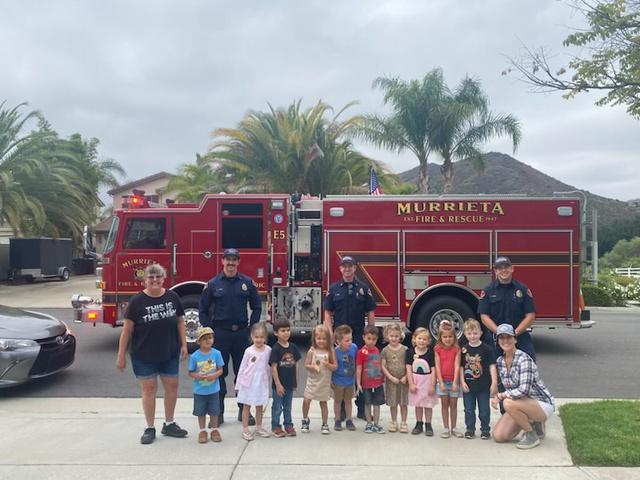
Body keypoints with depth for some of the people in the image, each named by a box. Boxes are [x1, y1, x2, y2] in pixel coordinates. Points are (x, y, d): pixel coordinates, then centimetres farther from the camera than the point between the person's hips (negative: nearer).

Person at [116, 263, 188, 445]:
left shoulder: (172, 297, -1)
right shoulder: (137, 301, -9)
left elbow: (180, 321, 7)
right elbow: (127, 329, -8)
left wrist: (183, 344, 2)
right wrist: (121, 355, -8)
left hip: (170, 354, 3)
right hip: (144, 356, -3)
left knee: (172, 387, 9)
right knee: (149, 389, 5)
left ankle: (169, 424, 26)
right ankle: (149, 429, 18)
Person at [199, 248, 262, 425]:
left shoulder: (247, 283, 4)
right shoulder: (213, 284, 1)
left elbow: (256, 307, 10)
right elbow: (203, 309, 6)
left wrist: (252, 327, 2)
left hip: (241, 332, 1)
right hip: (220, 333, -1)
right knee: (219, 372, 5)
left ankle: (244, 410, 18)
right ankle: (218, 412, 14)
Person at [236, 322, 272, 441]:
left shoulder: (268, 350, -3)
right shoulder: (249, 351, -8)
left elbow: (269, 367, 5)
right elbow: (242, 367, -2)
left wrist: (269, 382, 7)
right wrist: (238, 384, -1)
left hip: (262, 382, 2)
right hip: (249, 382, -2)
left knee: (260, 406, 13)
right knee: (246, 406, 7)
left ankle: (258, 428, 27)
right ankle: (245, 430, 14)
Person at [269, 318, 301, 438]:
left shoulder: (293, 347, 1)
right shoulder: (276, 349, -15)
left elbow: (295, 365, 8)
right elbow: (273, 367, -16)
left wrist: (296, 381, 9)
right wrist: (278, 384, -16)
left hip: (290, 384, 5)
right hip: (279, 385, -5)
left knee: (288, 406, 18)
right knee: (277, 407, 8)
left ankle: (288, 425, 30)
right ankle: (275, 427, 22)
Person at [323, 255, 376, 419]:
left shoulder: (364, 288, 4)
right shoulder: (334, 288, 4)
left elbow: (370, 313, 4)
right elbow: (328, 313, 3)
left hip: (359, 337, 0)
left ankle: (361, 408, 14)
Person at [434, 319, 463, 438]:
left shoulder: (456, 349, -3)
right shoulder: (438, 349, -1)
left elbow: (457, 366, -8)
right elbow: (437, 366, -4)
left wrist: (455, 382, -14)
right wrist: (441, 382, -10)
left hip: (454, 380, 0)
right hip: (442, 380, 0)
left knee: (453, 404, 7)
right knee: (444, 404, 6)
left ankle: (453, 428, 16)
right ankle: (446, 428, 13)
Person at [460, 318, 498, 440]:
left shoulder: (486, 349, -7)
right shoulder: (463, 350, -1)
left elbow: (492, 366, -6)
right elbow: (461, 366, 3)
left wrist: (494, 383, -9)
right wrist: (462, 382, -4)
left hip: (483, 385, -2)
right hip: (468, 386, 2)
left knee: (484, 409, 8)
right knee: (469, 409, 11)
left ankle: (485, 430, 21)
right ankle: (470, 429, 23)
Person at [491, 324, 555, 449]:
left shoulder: (523, 359, -22)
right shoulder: (500, 361, 1)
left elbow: (524, 390, -31)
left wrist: (500, 396, -22)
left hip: (542, 405, -7)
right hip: (522, 404, 7)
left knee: (509, 403, -34)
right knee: (498, 436, -5)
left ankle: (532, 436, -10)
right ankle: (532, 422, 16)